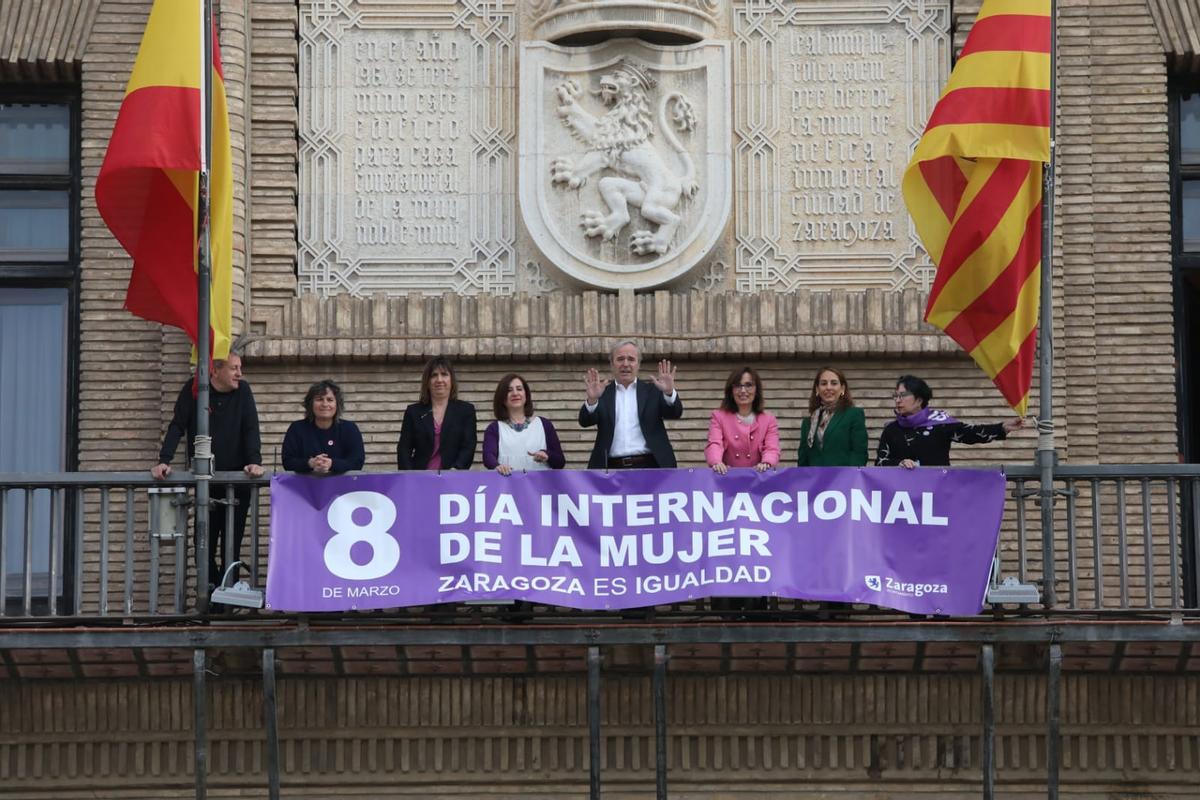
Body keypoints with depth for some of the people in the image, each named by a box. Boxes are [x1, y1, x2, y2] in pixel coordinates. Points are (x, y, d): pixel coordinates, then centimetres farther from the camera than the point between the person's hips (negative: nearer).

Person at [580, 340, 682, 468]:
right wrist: (592, 399, -24)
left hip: (649, 467, -1)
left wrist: (669, 392, -24)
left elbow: (675, 413, -1)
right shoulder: (603, 392, 12)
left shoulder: (652, 390, 11)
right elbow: (585, 421, -1)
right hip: (612, 468, 1)